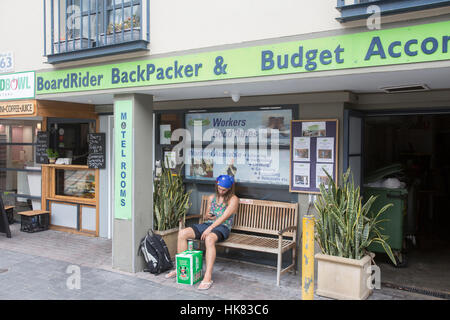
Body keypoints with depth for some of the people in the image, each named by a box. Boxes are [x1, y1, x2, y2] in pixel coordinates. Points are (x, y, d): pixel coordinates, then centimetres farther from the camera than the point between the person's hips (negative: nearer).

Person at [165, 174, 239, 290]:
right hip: (207, 224, 7)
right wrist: (206, 216, -1)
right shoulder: (211, 198, 19)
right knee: (182, 233, -16)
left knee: (209, 239, -41)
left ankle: (208, 277, -43)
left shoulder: (233, 199, -1)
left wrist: (209, 228, -24)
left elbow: (224, 217, -14)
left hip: (222, 227, -6)